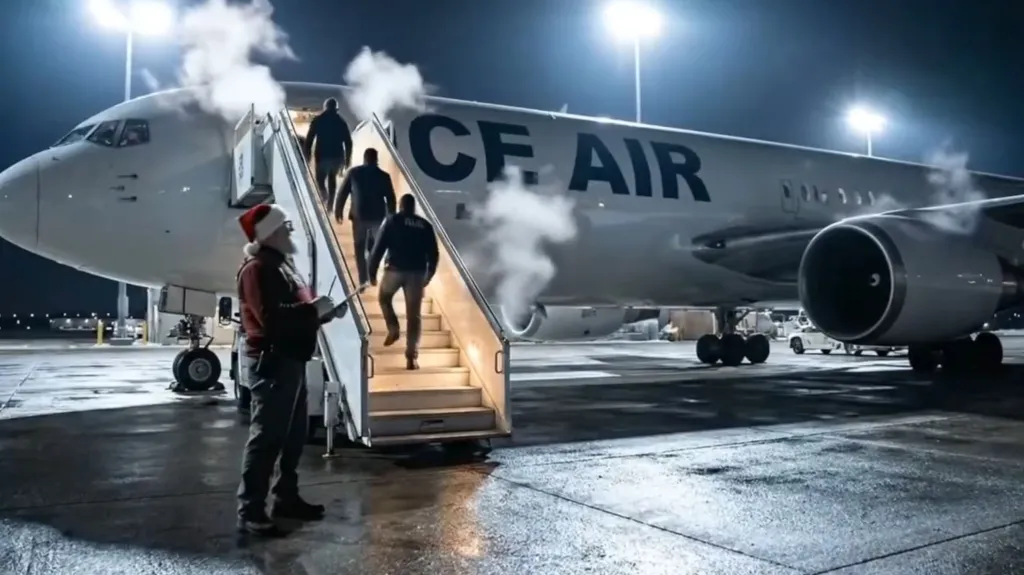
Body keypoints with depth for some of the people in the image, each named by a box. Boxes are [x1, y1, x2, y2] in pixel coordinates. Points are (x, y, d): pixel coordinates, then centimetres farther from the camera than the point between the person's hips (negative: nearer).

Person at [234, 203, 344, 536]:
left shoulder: (280, 264, 18)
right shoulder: (257, 269, -15)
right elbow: (272, 318, -26)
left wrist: (320, 312, 5)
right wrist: (314, 310, -18)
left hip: (290, 359, 11)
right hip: (271, 362, -11)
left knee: (294, 433, 16)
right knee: (266, 436, -7)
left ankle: (286, 497, 27)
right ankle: (250, 511, -1)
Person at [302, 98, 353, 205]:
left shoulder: (318, 120, 1)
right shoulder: (341, 121, 6)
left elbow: (309, 139, -4)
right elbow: (348, 142, 3)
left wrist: (307, 155, 1)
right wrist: (347, 158, 9)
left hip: (322, 156, -2)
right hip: (337, 156, 2)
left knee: (320, 179, 11)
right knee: (332, 178, 24)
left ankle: (325, 198, -19)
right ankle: (330, 202, 24)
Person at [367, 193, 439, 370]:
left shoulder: (392, 221, 4)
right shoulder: (425, 225, 11)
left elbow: (379, 247, -2)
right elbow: (433, 254, 10)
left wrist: (372, 271, 4)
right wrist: (429, 275, 22)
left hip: (395, 269, -2)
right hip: (417, 272, 2)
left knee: (384, 298, 29)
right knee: (413, 316, 4)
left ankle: (393, 329, 10)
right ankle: (411, 357, 0)